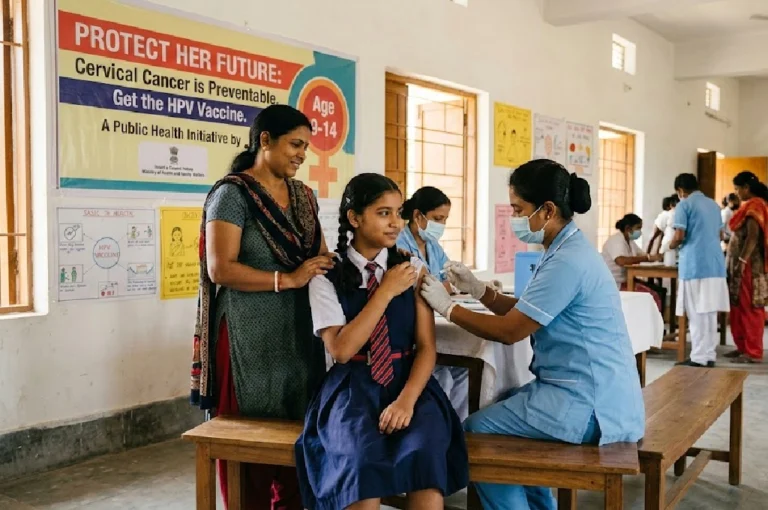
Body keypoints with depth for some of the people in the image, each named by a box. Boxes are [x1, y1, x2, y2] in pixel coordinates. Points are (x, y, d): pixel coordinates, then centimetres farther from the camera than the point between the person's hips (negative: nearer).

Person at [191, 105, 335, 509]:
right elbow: (220, 268, -17)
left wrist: (330, 267, -5)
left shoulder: (303, 196, 13)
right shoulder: (232, 194, -8)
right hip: (250, 335, -6)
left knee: (294, 427, 11)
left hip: (297, 330, 6)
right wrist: (288, 279, -21)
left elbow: (320, 256, 17)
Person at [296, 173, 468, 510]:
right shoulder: (326, 277, -1)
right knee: (362, 460, -31)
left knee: (424, 454, -29)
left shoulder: (414, 269, 5)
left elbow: (427, 346, 1)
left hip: (409, 382, 2)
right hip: (353, 387, -1)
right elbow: (341, 350, -11)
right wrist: (386, 292, -13)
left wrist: (407, 400, -17)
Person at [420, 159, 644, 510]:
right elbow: (523, 313, 16)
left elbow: (509, 331, -18)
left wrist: (446, 306, -9)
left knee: (475, 431, -3)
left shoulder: (567, 262, -22)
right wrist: (478, 289, 4)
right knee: (500, 405, 23)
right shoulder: (567, 250, 10)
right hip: (587, 390, 10)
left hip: (588, 404, -10)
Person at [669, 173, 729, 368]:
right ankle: (709, 355, 14)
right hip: (715, 264, 7)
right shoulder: (714, 204, 17)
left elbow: (679, 236, -12)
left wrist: (672, 246, 8)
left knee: (697, 313, -3)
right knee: (710, 312, 10)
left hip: (695, 265, -7)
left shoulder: (684, 204, -5)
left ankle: (699, 358, -2)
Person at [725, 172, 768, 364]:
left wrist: (742, 261, -25)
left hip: (749, 265, -9)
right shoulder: (751, 206, 16)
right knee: (739, 307, 12)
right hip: (743, 263, 9)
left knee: (749, 307, -5)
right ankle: (743, 347, 18)